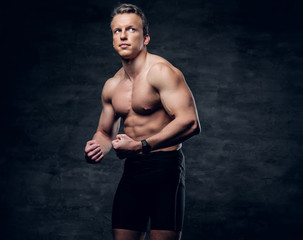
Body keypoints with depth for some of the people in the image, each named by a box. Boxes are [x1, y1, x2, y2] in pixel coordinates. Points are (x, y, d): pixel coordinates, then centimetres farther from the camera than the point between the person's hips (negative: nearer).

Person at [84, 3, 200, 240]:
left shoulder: (160, 71, -11)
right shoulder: (112, 86, 13)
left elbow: (190, 123, -21)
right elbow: (105, 132, 26)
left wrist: (141, 146, -21)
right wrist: (96, 147, 1)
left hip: (165, 168, -7)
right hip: (132, 171, 7)